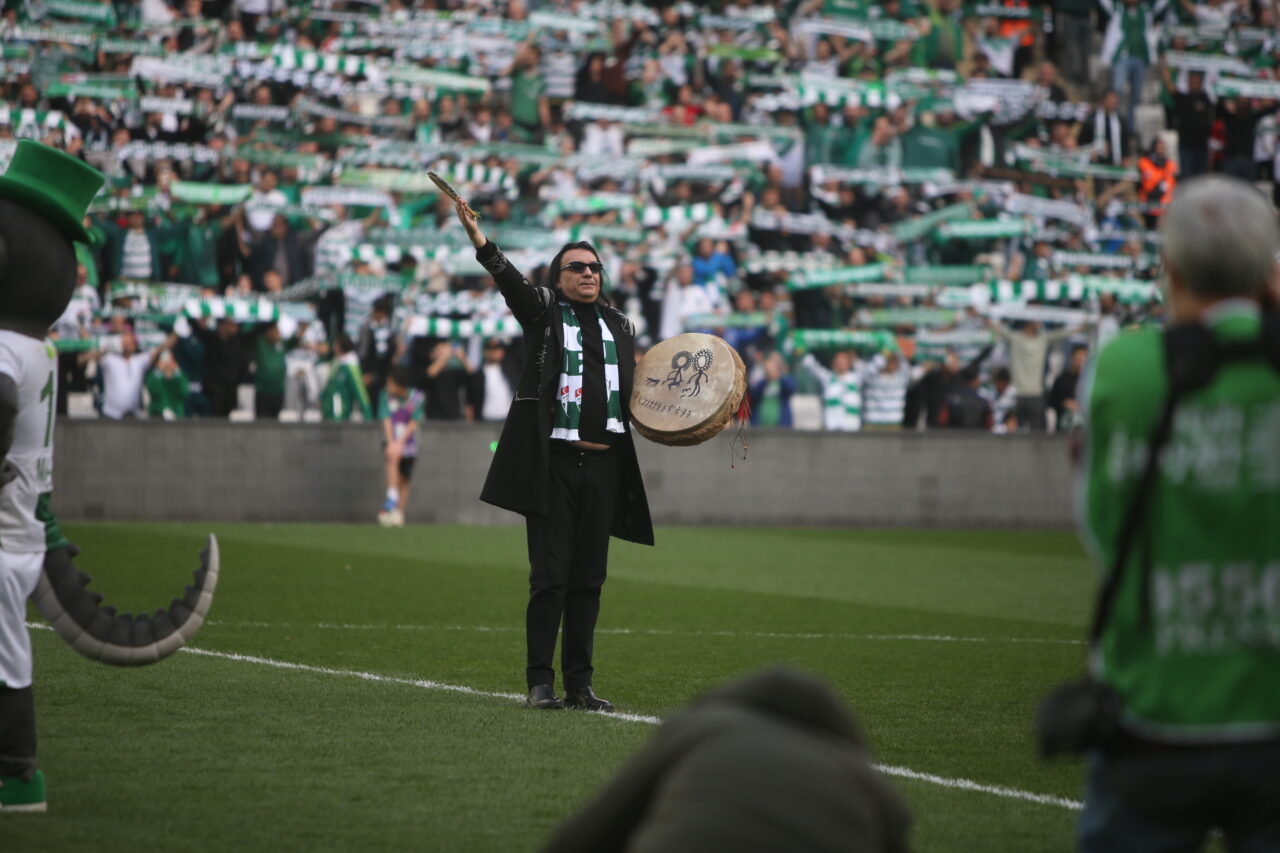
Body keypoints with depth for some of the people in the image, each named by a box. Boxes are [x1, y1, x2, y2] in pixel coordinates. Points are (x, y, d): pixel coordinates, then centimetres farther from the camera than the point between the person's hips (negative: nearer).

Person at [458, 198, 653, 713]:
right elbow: (511, 282, -17)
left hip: (604, 463, 4)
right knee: (550, 575, -6)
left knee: (588, 578, 6)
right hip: (553, 461, -4)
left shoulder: (619, 325, 16)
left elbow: (633, 394, 22)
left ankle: (579, 685, 11)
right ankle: (540, 683, -3)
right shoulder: (542, 311, 3)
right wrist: (479, 241, -35)